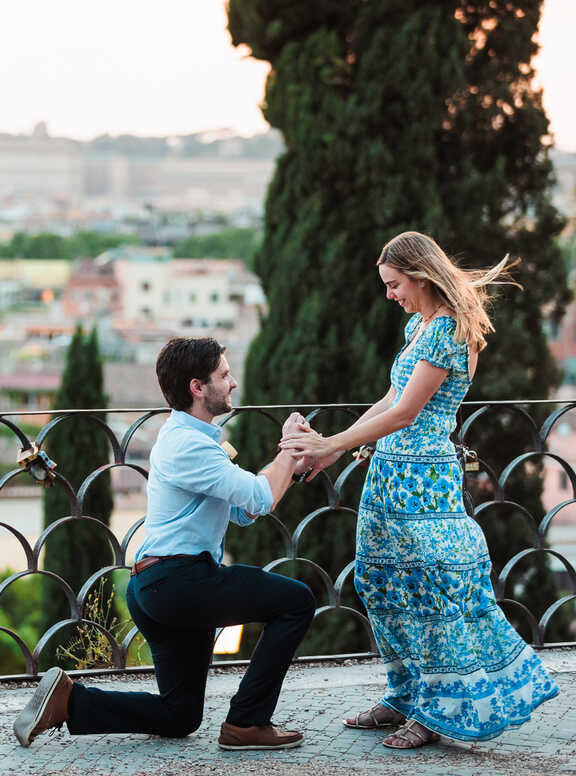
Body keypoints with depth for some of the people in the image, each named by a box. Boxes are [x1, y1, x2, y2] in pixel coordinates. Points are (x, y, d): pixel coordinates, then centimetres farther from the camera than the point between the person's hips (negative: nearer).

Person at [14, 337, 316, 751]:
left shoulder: (196, 438, 21)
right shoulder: (186, 444, -14)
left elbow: (241, 510, 21)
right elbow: (260, 499, -20)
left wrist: (290, 466, 11)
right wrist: (289, 448, -4)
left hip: (162, 588, 11)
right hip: (178, 579, -11)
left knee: (179, 716, 15)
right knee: (296, 600, -12)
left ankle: (68, 699, 8)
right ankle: (246, 723, -11)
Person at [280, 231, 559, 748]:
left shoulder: (448, 331, -16)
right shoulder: (419, 326, 14)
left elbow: (404, 414, -18)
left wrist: (330, 445, -14)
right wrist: (335, 446, 15)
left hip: (423, 477, -10)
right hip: (393, 473, 10)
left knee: (431, 589, -3)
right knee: (390, 586, 13)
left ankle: (437, 711, 5)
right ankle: (408, 698, 23)